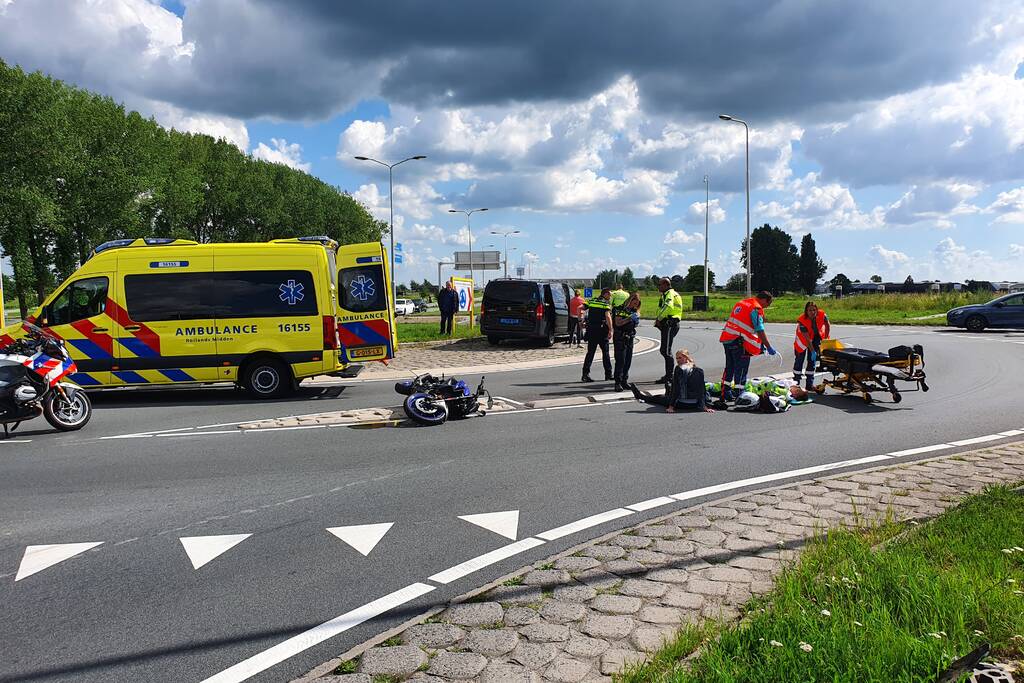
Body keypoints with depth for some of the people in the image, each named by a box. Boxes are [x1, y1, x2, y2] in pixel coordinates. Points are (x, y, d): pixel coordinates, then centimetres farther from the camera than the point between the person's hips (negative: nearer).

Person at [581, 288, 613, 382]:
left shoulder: (592, 301, 11)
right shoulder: (606, 303, -5)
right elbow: (608, 316, -20)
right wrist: (610, 330, -20)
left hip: (591, 330, 4)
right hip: (602, 330, -4)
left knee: (590, 352, 6)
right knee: (605, 352, 8)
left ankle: (585, 374, -3)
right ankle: (608, 374, 15)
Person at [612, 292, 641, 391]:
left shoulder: (634, 310, 12)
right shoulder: (620, 309, -10)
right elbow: (618, 323, -17)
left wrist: (636, 322, -1)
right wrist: (629, 318, -23)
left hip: (630, 337, 7)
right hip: (620, 337, -7)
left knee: (628, 361, 8)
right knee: (620, 360, -9)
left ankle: (624, 381, 17)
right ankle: (618, 382, -7)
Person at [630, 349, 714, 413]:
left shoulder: (679, 369, -10)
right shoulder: (699, 371, 6)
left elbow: (675, 389, -12)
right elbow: (702, 390, 6)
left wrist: (671, 406, -11)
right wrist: (704, 407, 9)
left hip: (682, 404, -5)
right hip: (695, 405, 5)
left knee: (658, 398, 21)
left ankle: (639, 394, 44)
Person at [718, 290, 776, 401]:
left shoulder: (741, 303, 18)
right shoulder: (756, 309, -9)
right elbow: (760, 331, -14)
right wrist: (769, 347, -10)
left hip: (726, 339, 9)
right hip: (739, 342, -9)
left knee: (729, 367, 17)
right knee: (741, 370, -1)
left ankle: (725, 394, 23)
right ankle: (738, 395, 0)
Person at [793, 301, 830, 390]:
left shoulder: (822, 315, -24)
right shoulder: (802, 321, -33)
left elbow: (828, 325, -4)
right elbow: (807, 338, -32)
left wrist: (826, 338, -7)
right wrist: (813, 351, -33)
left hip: (816, 337, 3)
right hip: (803, 339, -3)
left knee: (812, 361, 4)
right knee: (799, 360, 0)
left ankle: (809, 384, 8)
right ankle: (795, 383, 10)